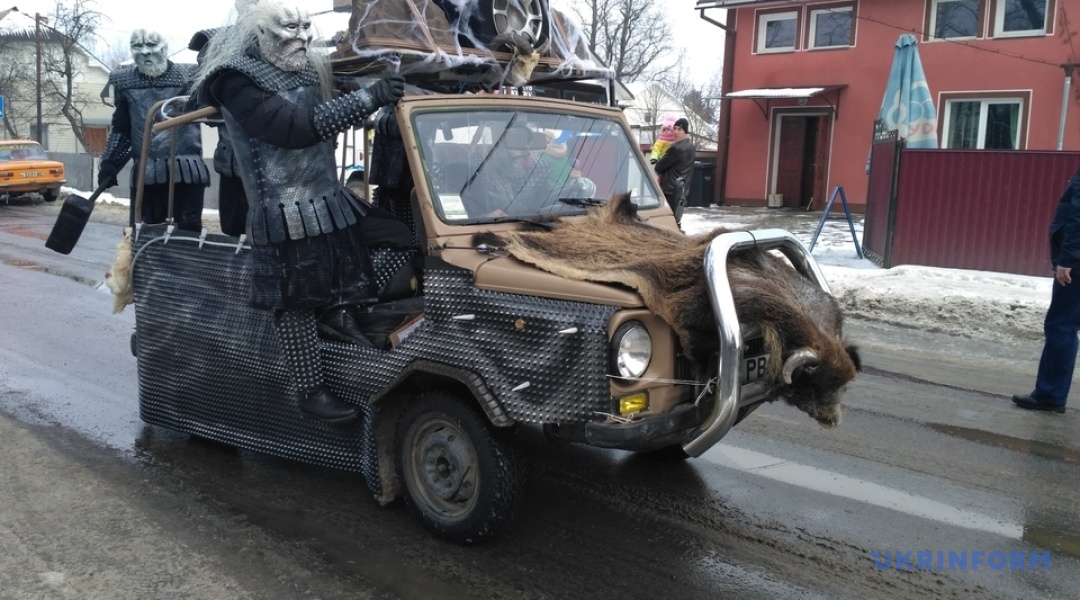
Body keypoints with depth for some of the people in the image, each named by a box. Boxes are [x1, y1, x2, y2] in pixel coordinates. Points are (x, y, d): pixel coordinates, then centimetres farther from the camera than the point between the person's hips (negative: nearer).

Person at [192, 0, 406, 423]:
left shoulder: (303, 72, 12)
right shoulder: (240, 83, -14)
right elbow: (298, 127, -26)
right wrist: (370, 97, -27)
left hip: (328, 200, 9)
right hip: (287, 214, -8)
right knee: (297, 306, -2)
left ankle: (338, 315, 20)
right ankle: (311, 393, 8)